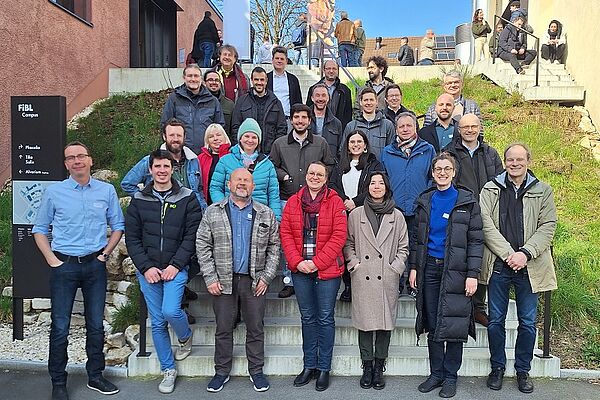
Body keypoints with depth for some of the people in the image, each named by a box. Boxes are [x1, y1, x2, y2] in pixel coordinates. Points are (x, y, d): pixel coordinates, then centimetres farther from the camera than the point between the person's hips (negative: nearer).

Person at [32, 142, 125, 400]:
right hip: (64, 265, -1)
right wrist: (51, 260, -4)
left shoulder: (107, 190, 4)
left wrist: (106, 253, 0)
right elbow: (39, 230, 6)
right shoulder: (53, 192, 1)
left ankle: (95, 376, 25)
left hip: (95, 265, 2)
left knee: (96, 325, 10)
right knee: (60, 327, 3)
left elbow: (118, 225, 11)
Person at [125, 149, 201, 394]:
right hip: (147, 270, 3)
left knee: (171, 311, -19)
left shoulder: (187, 199, -1)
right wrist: (146, 267, -7)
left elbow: (192, 236, -5)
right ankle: (168, 370, 24)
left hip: (175, 268, -2)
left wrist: (175, 265, -12)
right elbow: (132, 238, 4)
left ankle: (185, 337, 17)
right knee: (157, 323, 7)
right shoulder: (139, 201, 6)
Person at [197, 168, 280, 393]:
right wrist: (210, 278, -6)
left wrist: (267, 277, -2)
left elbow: (274, 247, 6)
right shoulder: (213, 212, 4)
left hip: (255, 281, 1)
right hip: (224, 281, 0)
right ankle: (222, 372, 25)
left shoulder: (266, 214, 6)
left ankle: (256, 371, 24)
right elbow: (202, 245, 1)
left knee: (255, 328, 8)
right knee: (223, 329, 9)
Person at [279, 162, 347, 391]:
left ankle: (324, 368, 21)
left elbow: (339, 236, -10)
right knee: (307, 318, 15)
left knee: (325, 319, 6)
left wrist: (317, 262, -14)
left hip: (327, 269, -3)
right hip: (300, 270, 3)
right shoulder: (293, 202, 6)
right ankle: (309, 365, 28)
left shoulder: (335, 202, -3)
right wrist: (296, 261, -9)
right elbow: (285, 233, 3)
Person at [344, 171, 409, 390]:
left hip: (387, 279, 1)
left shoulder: (397, 216, 7)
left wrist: (396, 267, -2)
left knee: (385, 323, 5)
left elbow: (403, 247, 9)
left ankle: (379, 368, 20)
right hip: (363, 277, 0)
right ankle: (367, 367, 19)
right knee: (365, 323, 4)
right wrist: (353, 263, -3)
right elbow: (348, 243, 10)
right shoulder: (356, 214, 6)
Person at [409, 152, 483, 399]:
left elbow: (476, 240, -5)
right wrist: (414, 267, 7)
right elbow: (417, 238, 13)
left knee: (453, 324, 2)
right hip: (430, 268, 3)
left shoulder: (467, 201, -2)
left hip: (455, 270, -3)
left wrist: (472, 274, -11)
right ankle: (436, 373, 21)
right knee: (432, 325, 8)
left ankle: (450, 376, 18)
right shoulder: (425, 201, 9)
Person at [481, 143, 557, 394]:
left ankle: (523, 370, 26)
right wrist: (508, 254, -14)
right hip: (498, 265, 0)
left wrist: (525, 253, -14)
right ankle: (497, 368, 25)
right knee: (496, 320, 8)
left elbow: (548, 226, -2)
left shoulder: (542, 191, 6)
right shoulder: (490, 190, 4)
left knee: (528, 322, 9)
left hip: (529, 267, 1)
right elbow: (486, 225, -5)